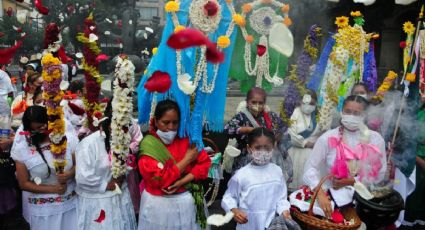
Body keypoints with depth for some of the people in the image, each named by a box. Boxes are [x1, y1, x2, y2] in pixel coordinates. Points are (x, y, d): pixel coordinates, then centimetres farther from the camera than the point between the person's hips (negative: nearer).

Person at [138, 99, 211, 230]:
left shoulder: (186, 139, -2)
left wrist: (182, 181, -17)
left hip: (185, 201, 3)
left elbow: (205, 163, -4)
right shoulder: (148, 146, -13)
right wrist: (187, 159, -15)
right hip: (158, 204, -2)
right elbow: (160, 180, -18)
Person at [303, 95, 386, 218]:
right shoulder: (328, 138, -6)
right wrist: (320, 193, -29)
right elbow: (310, 169, -13)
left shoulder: (375, 139, 0)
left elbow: (379, 175, 2)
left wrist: (352, 181, -10)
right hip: (332, 196, -1)